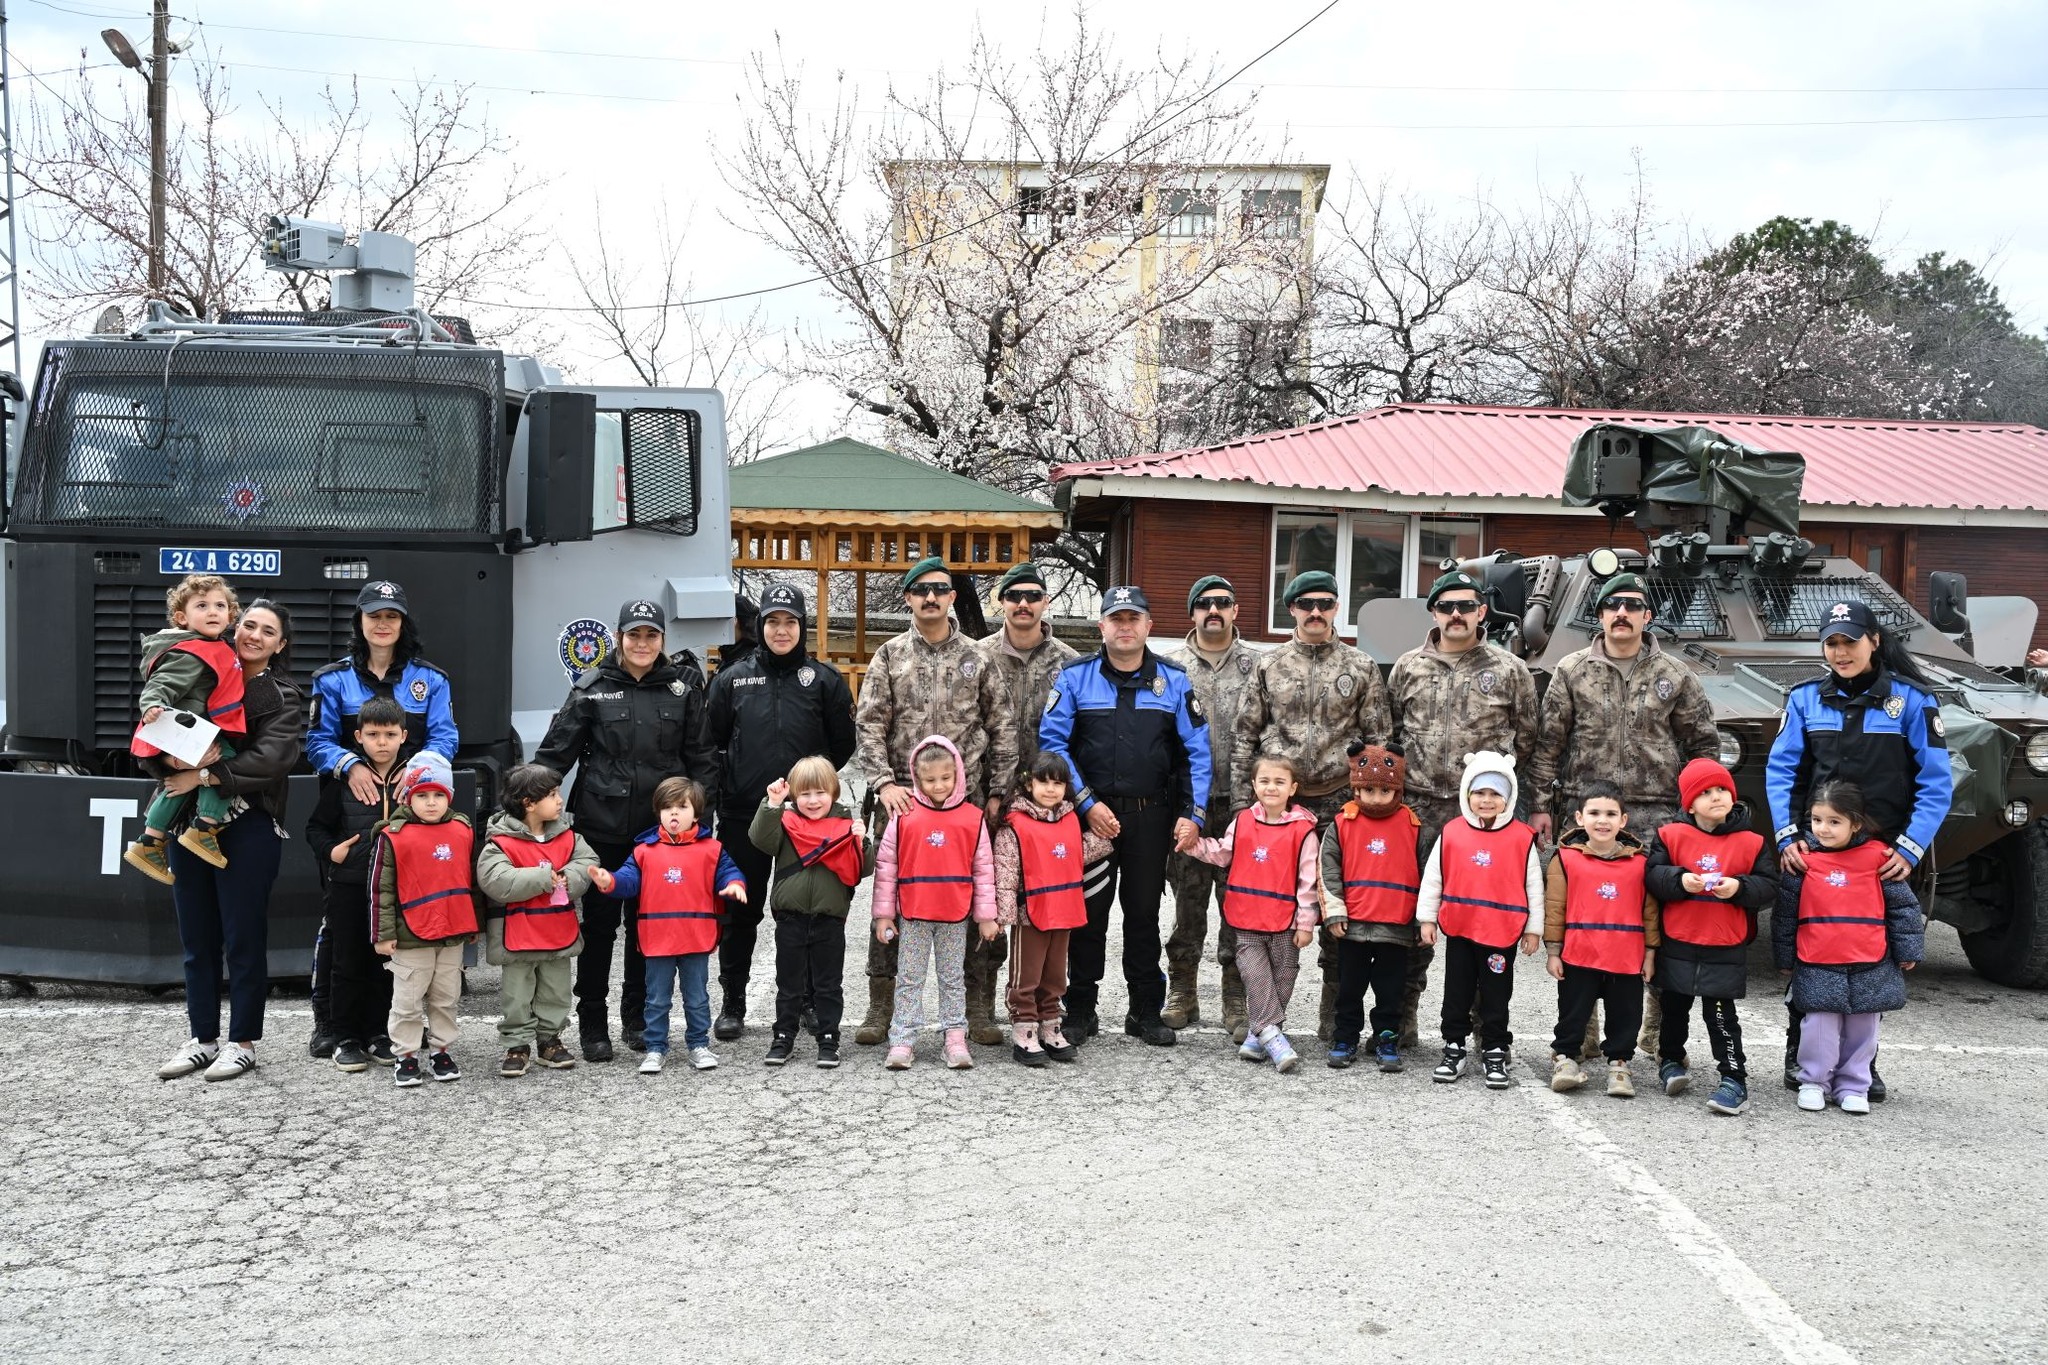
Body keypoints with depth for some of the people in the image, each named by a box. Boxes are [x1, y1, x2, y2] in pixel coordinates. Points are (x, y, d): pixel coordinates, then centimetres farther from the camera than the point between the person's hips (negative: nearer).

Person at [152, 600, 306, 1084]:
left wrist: (204, 776, -20)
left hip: (249, 827, -4)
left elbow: (271, 759, -15)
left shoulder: (283, 698, 1)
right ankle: (203, 1038, 21)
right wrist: (176, 758, -18)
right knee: (197, 937, 10)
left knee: (244, 936, 1)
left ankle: (243, 1041, 11)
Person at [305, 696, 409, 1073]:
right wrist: (330, 851, -9)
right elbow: (316, 826, 6)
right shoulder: (344, 780, -1)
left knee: (386, 964, 9)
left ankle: (378, 1034, 21)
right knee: (349, 964, 4)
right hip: (349, 886, -1)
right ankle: (347, 1038, 14)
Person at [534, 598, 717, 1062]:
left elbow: (700, 756, 6)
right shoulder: (592, 689, 0)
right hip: (602, 827, -1)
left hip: (662, 828, 1)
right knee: (599, 925, 5)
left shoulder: (683, 688, 4)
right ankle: (592, 1025, 16)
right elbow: (555, 751, 1)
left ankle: (638, 1019, 25)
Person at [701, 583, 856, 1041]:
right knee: (739, 909, 7)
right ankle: (732, 1003, 18)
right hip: (743, 814, 1)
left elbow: (843, 742, 7)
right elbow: (710, 742, 10)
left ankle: (812, 1001, 16)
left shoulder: (825, 680, 4)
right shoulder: (733, 679, 7)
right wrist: (723, 788, 3)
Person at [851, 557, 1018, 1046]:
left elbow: (1003, 729, 8)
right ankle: (881, 1006, 12)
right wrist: (884, 782, -12)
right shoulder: (889, 656, 6)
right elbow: (868, 726, 0)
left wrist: (996, 792, 3)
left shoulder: (976, 658, 7)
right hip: (901, 799, 0)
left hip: (966, 801, 1)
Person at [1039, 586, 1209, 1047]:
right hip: (1091, 813, -1)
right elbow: (1053, 742, -6)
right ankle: (1080, 1010, 16)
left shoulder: (1174, 681, 5)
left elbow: (1196, 750, 4)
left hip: (1151, 816, 1)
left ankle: (1146, 1012, 20)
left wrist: (1193, 813, -7)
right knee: (1087, 912, 5)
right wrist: (1087, 804, -13)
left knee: (1144, 913, 10)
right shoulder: (1074, 677, 0)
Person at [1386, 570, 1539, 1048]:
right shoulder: (1407, 668, 10)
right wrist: (1406, 775, 11)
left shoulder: (1509, 671, 5)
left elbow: (1526, 737, 11)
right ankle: (1402, 1016, 14)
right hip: (1418, 806, 2)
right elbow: (1387, 731, 17)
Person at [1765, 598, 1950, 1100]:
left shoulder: (1912, 700, -3)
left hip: (1883, 854, -1)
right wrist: (1786, 836, -8)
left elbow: (1937, 783, -4)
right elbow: (1780, 771, 3)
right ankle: (1799, 1058, 17)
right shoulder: (1806, 699, 3)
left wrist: (1911, 847, -12)